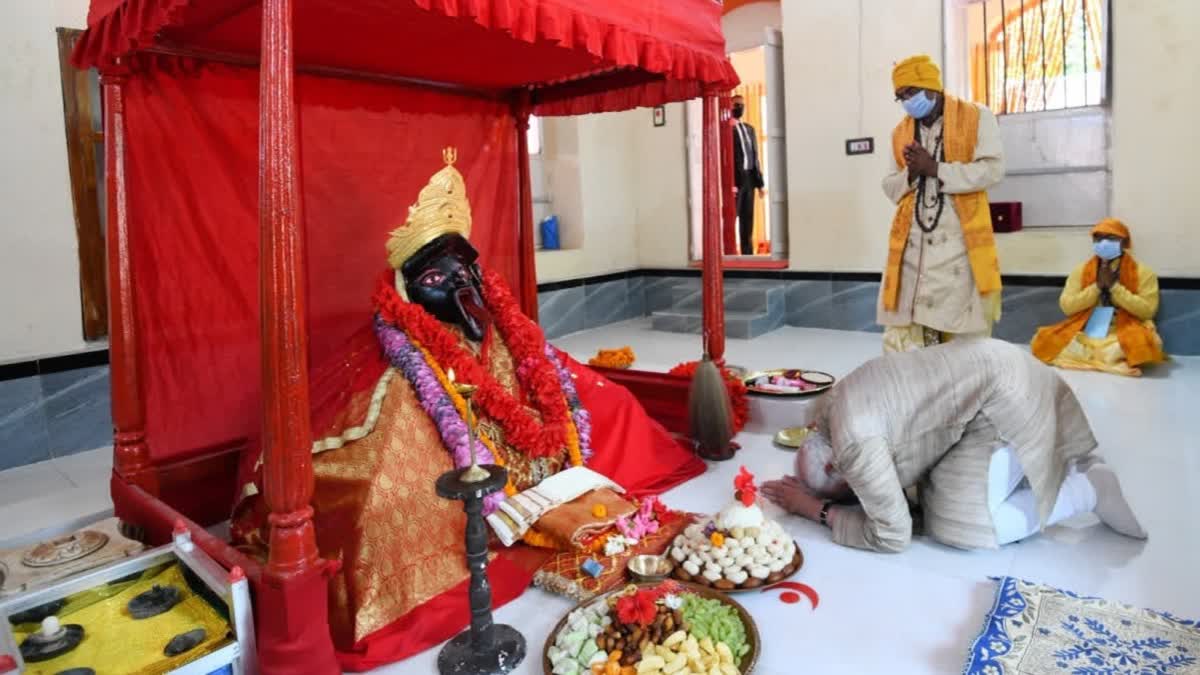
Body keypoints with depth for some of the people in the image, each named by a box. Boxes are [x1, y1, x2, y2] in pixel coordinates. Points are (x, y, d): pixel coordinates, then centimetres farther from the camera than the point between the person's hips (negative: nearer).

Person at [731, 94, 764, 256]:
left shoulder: (750, 129, 17)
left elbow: (755, 157, 16)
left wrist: (759, 182, 10)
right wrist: (730, 182, -20)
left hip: (749, 178, 7)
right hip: (735, 178, -7)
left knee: (748, 219, 8)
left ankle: (748, 253, 13)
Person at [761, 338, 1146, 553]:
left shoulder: (854, 443, -22)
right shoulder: (836, 402, 5)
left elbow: (892, 537, -15)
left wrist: (820, 510, -7)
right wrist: (805, 490, 6)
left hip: (1003, 397, -10)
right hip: (991, 366, 10)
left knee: (959, 526, -6)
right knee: (936, 491, 16)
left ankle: (1086, 491, 4)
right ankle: (1072, 468, 22)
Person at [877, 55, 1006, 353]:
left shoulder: (977, 117, 3)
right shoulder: (900, 132, 16)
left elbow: (992, 169, -8)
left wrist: (935, 169, -13)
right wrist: (910, 174, -7)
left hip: (959, 241, -4)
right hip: (912, 242, 4)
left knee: (962, 331, 0)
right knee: (902, 329, 0)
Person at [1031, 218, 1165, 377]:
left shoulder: (1143, 273, 1)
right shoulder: (1081, 271, 7)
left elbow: (1147, 310, -11)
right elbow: (1066, 306, -2)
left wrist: (1115, 286, -15)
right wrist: (1097, 286, -12)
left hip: (1124, 332, -2)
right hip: (1085, 332, 2)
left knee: (1143, 344, -37)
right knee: (1045, 339, -24)